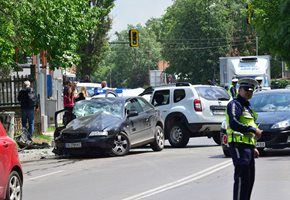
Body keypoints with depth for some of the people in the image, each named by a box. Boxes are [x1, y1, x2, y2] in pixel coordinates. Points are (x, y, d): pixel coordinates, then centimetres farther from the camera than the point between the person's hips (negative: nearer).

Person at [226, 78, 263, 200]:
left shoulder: (247, 106, 23)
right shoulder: (235, 104, -8)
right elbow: (234, 124, -24)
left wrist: (253, 147, 22)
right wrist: (254, 130, -20)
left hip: (247, 146, 10)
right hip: (239, 145, -10)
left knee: (250, 179, 12)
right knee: (242, 178, -13)